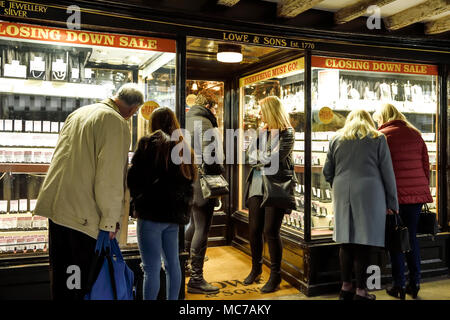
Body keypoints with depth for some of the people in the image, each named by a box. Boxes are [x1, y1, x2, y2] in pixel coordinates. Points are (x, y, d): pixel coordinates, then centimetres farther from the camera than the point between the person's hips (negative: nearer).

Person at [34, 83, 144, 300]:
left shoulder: (78, 113, 16)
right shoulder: (116, 122, -12)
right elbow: (111, 176, -18)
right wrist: (110, 220, -11)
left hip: (56, 203, 8)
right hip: (83, 213, -8)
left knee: (59, 274, 18)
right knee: (81, 282, 3)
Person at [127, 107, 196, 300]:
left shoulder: (149, 143, -5)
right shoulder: (183, 148, 13)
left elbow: (134, 177, -8)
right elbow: (189, 181, 15)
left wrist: (137, 198, 10)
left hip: (151, 213, -6)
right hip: (174, 214, 7)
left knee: (152, 268, -2)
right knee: (172, 263, 16)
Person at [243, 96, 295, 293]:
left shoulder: (287, 133, -5)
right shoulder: (262, 131, 17)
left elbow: (274, 158, -14)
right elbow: (251, 155, 12)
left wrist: (257, 159, -2)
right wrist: (263, 160, -6)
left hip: (276, 186, -6)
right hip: (257, 185, 6)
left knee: (270, 231, -5)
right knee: (254, 229, 8)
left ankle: (275, 277, 10)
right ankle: (256, 268, 28)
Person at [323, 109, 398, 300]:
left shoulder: (337, 139, 13)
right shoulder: (378, 138, 6)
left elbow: (327, 172, 12)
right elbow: (387, 172, 4)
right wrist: (392, 203, 7)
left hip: (342, 195, 3)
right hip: (369, 194, -3)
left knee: (346, 243, 9)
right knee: (364, 243, 0)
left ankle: (345, 286, 17)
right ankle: (361, 290, 6)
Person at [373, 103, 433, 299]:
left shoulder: (382, 136, -4)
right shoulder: (415, 133, 11)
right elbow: (426, 165, 12)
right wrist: (424, 188, 19)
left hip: (396, 194, -5)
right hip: (417, 192, 5)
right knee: (412, 237, 14)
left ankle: (399, 285, 11)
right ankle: (414, 283, 20)